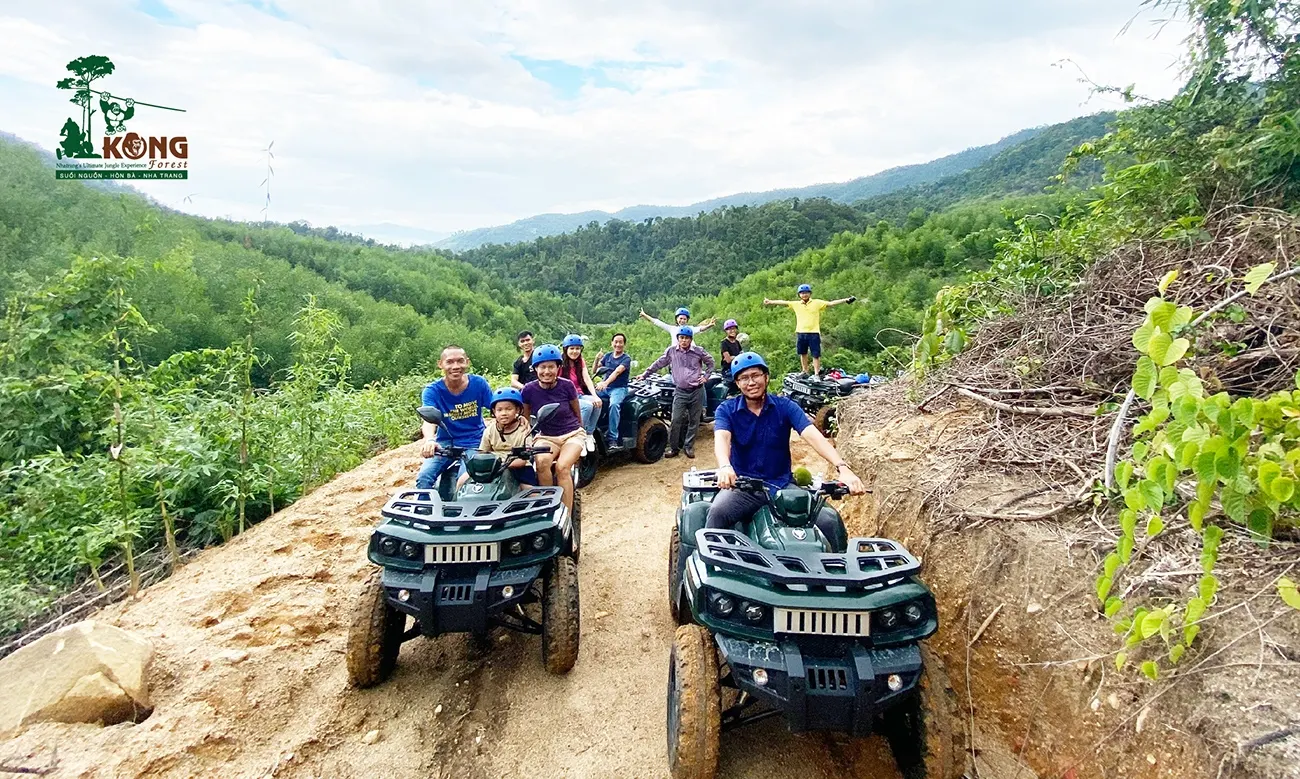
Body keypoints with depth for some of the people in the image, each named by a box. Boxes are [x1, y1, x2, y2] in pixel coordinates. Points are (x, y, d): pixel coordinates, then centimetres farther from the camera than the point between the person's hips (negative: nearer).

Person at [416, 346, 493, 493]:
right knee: (423, 478, -20)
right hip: (446, 443, 1)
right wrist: (429, 440, -49)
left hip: (475, 443, -1)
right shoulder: (432, 391, -9)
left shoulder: (479, 383, -6)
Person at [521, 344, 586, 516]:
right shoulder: (529, 389, -9)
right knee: (541, 462, -32)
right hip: (546, 436, 1)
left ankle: (567, 516, -22)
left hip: (572, 434, -1)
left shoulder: (566, 386, -12)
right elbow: (525, 417, 8)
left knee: (562, 467, -29)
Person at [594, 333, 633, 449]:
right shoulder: (607, 356, 17)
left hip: (619, 388, -5)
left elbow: (617, 371, -19)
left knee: (614, 404, -36)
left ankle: (612, 438, -33)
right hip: (604, 388, 5)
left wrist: (605, 383, -35)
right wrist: (597, 360, -7)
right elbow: (595, 371, 13)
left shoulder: (626, 358, 0)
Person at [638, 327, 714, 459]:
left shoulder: (698, 351, 0)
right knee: (676, 420, -7)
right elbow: (658, 364, 9)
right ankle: (673, 447, 5)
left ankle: (688, 447, 17)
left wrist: (706, 376, 5)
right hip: (680, 391, 0)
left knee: (694, 421, 6)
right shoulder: (671, 351, 0)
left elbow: (710, 362, 15)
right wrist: (645, 374, 10)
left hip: (697, 391, 0)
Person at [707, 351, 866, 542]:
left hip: (782, 485, 1)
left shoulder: (785, 406, 1)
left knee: (830, 522, -17)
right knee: (717, 513, -32)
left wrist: (842, 468, -30)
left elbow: (813, 436, -13)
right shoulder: (727, 409, -1)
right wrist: (725, 467, -44)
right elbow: (721, 438, -21)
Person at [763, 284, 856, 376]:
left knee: (816, 354, -2)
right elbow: (783, 302, 12)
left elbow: (831, 303, -3)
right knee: (803, 353, 15)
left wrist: (846, 300, -11)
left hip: (814, 333, -3)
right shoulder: (796, 304, 10)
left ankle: (816, 373, 4)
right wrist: (770, 302, 13)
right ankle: (805, 371, 29)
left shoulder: (817, 303, 2)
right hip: (800, 333, 3)